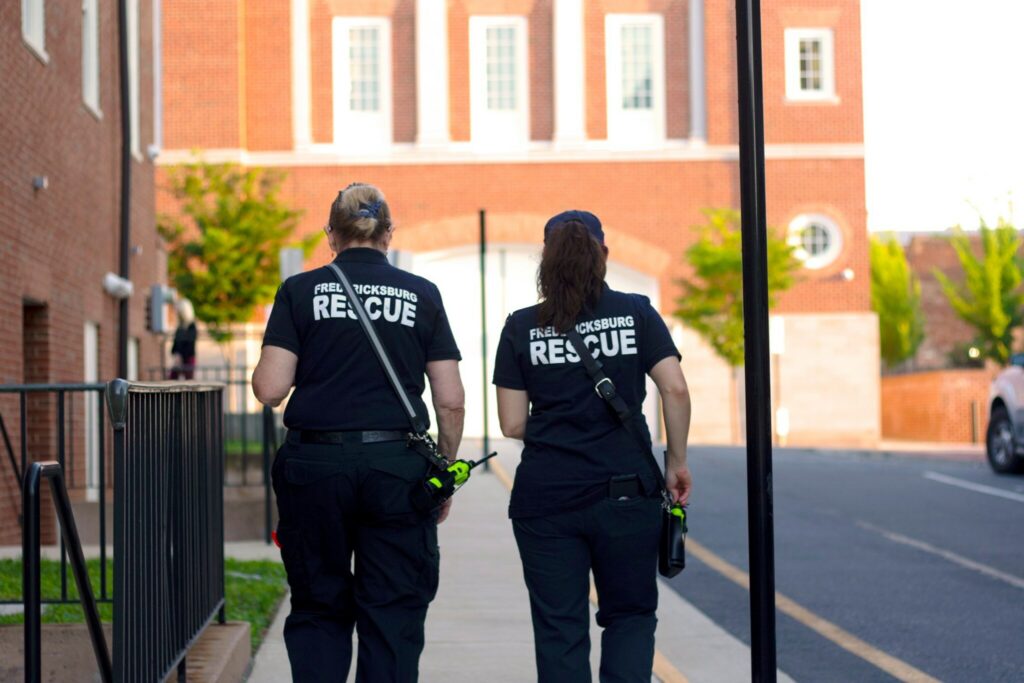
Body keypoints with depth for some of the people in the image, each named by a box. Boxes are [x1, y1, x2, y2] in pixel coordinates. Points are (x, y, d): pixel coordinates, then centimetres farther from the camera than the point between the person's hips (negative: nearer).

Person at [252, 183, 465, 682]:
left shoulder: (300, 291, 2)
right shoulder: (421, 295, 5)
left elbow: (270, 389, -5)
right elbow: (451, 402, 2)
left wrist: (261, 372, 17)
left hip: (315, 465, 0)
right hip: (397, 465, 0)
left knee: (318, 610, 14)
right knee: (392, 617, 7)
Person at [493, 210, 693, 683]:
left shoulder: (521, 327, 2)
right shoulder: (635, 312, 2)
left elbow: (512, 425, 0)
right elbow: (675, 389, -7)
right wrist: (677, 462, 3)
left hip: (545, 497, 0)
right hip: (627, 492, 0)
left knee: (559, 628, 7)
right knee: (630, 615, 14)